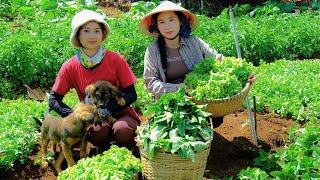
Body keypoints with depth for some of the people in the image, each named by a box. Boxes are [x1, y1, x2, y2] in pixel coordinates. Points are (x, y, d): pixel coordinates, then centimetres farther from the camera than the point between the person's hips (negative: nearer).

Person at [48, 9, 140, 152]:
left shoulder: (115, 60, -9)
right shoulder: (70, 67, -6)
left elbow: (131, 95, -7)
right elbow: (53, 100, -1)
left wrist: (105, 109, -23)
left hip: (120, 114, -1)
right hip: (93, 118, 1)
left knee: (122, 130, -33)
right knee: (98, 129, -32)